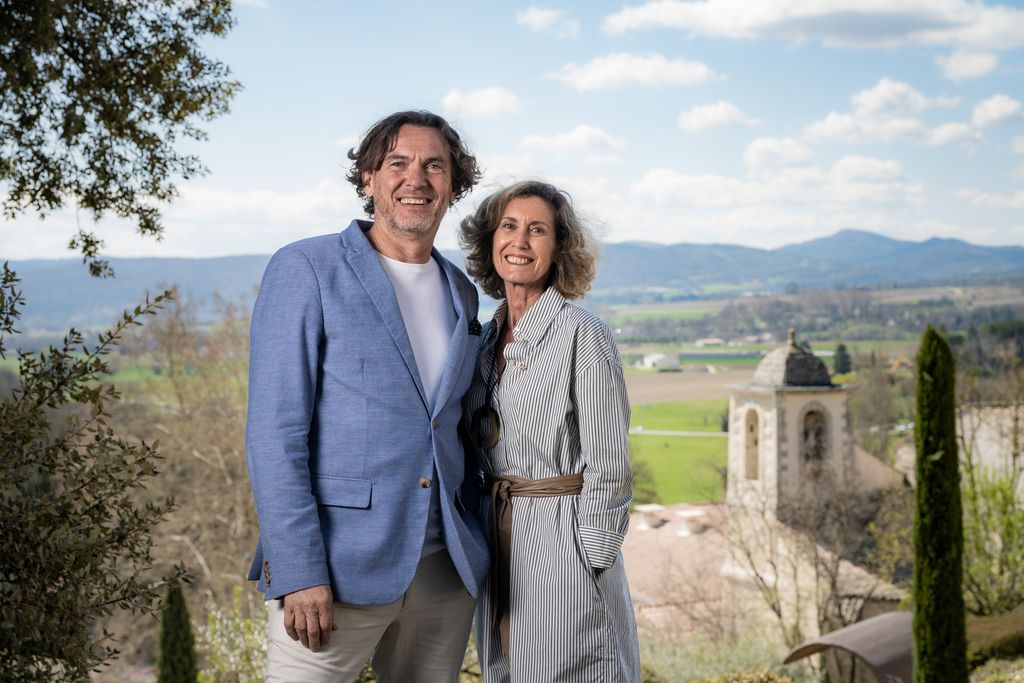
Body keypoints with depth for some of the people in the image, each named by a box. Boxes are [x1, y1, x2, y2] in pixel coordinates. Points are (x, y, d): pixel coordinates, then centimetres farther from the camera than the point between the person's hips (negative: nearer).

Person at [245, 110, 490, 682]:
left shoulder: (461, 293, 12)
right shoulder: (307, 270, -5)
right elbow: (274, 433, -11)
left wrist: (480, 548, 12)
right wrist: (298, 573, -17)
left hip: (445, 569, 5)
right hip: (339, 567, -5)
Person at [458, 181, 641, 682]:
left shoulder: (582, 334, -11)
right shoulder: (487, 338, 10)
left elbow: (608, 469, -12)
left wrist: (592, 563, -12)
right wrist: (480, 541, 12)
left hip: (562, 540, -7)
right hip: (496, 538, 7)